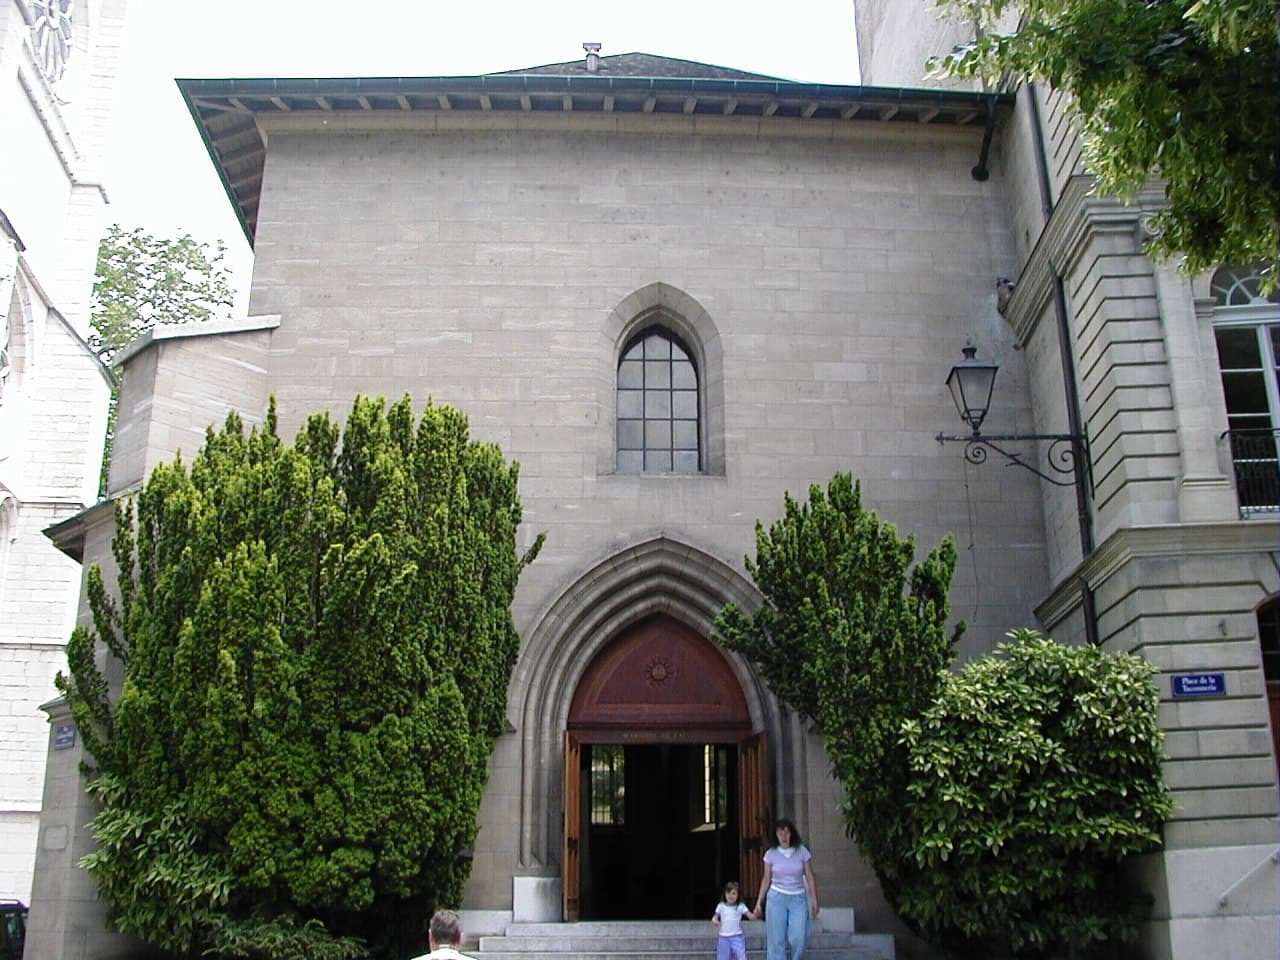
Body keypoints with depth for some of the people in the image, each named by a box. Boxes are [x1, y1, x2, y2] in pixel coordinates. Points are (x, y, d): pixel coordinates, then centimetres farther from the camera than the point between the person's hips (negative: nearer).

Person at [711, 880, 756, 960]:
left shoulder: (741, 906, -2)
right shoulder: (721, 906, 4)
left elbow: (751, 917, -6)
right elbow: (715, 917, 9)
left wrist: (755, 914, -28)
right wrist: (714, 920, -15)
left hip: (737, 937, -2)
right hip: (723, 937, 2)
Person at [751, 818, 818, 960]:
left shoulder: (802, 851, 0)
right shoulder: (771, 854, 1)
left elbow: (810, 878, 4)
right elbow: (766, 879, 8)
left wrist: (814, 901, 0)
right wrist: (759, 902, 6)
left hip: (798, 898, 0)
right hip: (776, 898, 0)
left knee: (799, 938, -10)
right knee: (776, 940, -2)